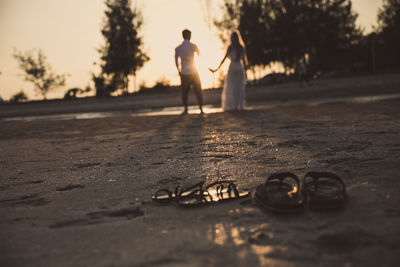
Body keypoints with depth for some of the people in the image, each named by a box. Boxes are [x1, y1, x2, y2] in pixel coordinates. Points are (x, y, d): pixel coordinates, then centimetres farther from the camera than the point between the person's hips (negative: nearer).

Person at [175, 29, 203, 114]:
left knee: (184, 92, 12)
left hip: (183, 73, 2)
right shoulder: (193, 46, -7)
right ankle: (201, 108, 4)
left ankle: (185, 109, 13)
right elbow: (200, 55, 10)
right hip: (193, 72, -2)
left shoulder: (177, 48, -1)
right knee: (198, 91, 7)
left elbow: (177, 63, 6)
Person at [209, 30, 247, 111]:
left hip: (232, 68, -4)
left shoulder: (230, 47, -5)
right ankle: (239, 106, 4)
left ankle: (231, 107, -3)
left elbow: (224, 58, -8)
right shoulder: (242, 47, 7)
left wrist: (217, 69, -5)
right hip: (240, 69, 4)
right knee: (239, 88, 7)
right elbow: (244, 60, 7)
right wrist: (245, 72, 15)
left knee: (230, 89, 1)